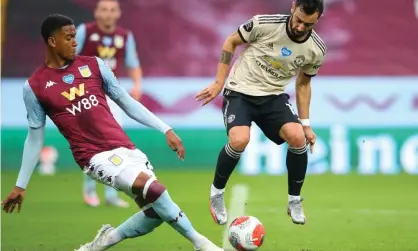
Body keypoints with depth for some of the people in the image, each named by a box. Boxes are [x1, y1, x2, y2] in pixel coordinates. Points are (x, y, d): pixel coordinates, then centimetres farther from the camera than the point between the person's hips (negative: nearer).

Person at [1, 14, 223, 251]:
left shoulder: (93, 65, 7)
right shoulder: (34, 87, -1)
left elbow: (127, 102, 12)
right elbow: (35, 137, 8)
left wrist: (166, 129, 6)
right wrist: (21, 185, 8)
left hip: (125, 148, 5)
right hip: (95, 156, -5)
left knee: (156, 211, -3)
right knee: (153, 188, -26)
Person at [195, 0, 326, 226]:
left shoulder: (315, 50, -6)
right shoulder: (264, 24, -17)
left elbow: (303, 83, 12)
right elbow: (231, 42, -1)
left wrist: (305, 124, 10)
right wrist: (219, 83, -4)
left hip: (274, 97, 3)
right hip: (240, 92, -3)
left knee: (298, 137, -23)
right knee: (239, 140, -30)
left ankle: (294, 202, -1)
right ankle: (217, 193, -2)